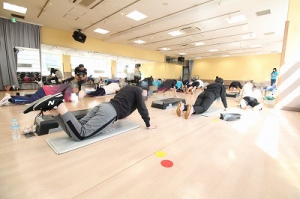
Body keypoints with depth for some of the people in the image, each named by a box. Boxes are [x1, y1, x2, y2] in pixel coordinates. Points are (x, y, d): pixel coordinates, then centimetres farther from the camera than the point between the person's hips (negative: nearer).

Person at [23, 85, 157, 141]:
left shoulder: (127, 88, 34)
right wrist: (148, 125, 12)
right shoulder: (138, 91, 10)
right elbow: (142, 108, 2)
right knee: (79, 134, -18)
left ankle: (52, 109, -10)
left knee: (74, 131, 1)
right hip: (109, 112, -9)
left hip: (103, 106, 9)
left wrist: (121, 114, 59)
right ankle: (58, 106, -25)